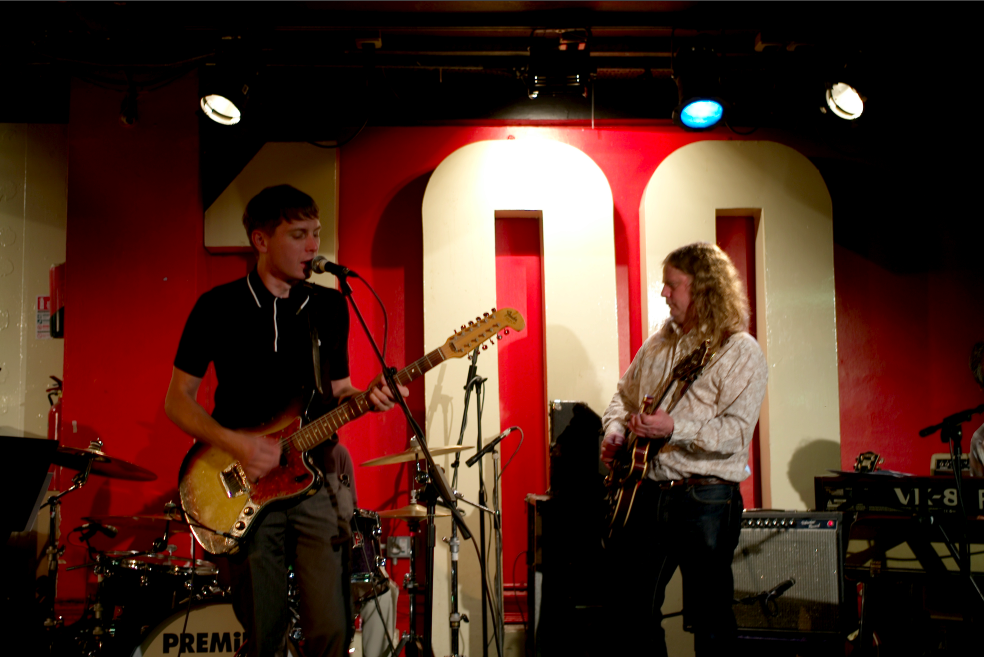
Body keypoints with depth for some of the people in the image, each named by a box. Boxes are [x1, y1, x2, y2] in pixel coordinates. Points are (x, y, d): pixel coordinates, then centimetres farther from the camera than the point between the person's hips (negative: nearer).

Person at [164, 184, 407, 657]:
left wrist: (366, 398, -8)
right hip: (247, 490, -2)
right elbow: (177, 399, 1)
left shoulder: (329, 306, 8)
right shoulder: (218, 307, -2)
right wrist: (236, 443, -14)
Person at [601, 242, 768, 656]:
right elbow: (624, 394, 24)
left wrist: (674, 428, -29)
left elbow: (736, 431, -18)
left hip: (705, 498, -7)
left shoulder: (741, 352, -9)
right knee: (631, 607, 14)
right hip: (647, 493, 7)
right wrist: (615, 431, 5)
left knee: (709, 621, 1)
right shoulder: (659, 344, 13)